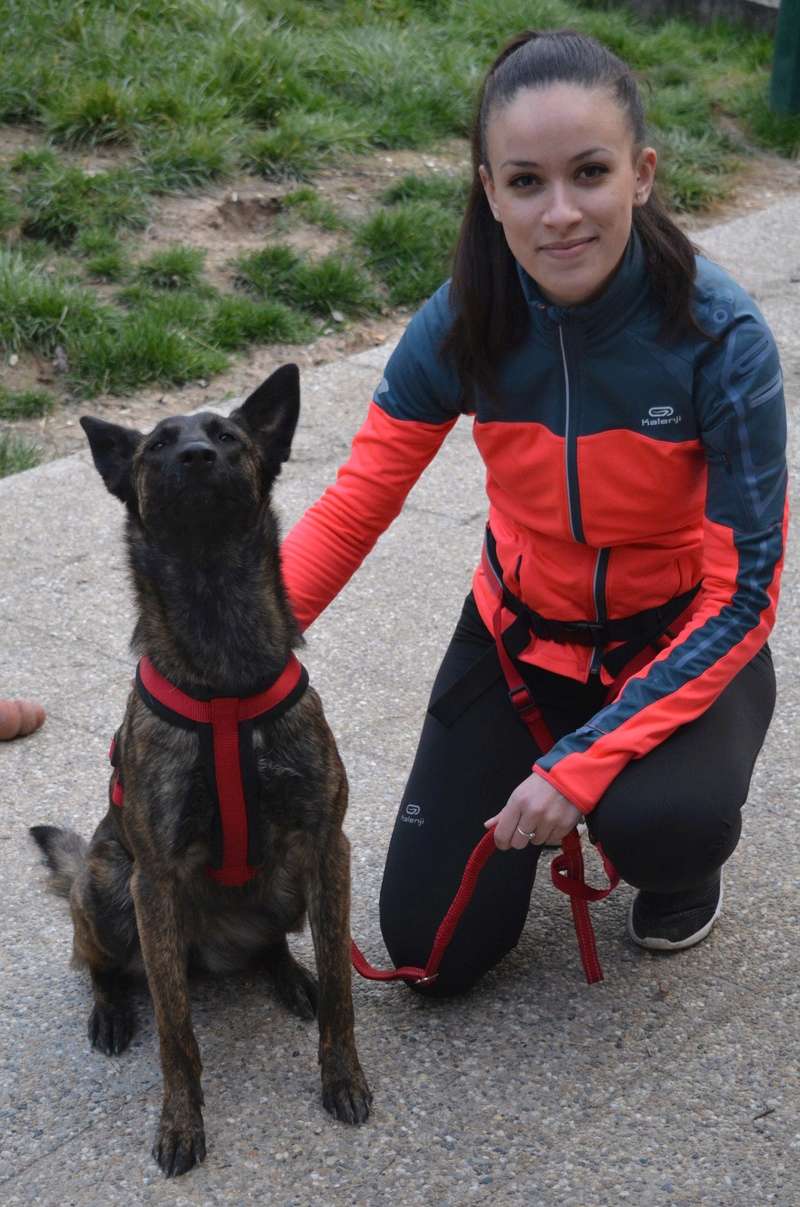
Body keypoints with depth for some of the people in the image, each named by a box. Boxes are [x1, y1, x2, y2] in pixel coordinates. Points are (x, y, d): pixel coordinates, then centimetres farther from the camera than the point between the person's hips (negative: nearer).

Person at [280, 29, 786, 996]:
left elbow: (742, 591, -24)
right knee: (432, 953, 1)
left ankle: (681, 849, 4)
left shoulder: (719, 337, -27)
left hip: (681, 643, -2)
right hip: (521, 631, 3)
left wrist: (585, 763, -31)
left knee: (653, 824, -36)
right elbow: (356, 502, -13)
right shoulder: (465, 322, -19)